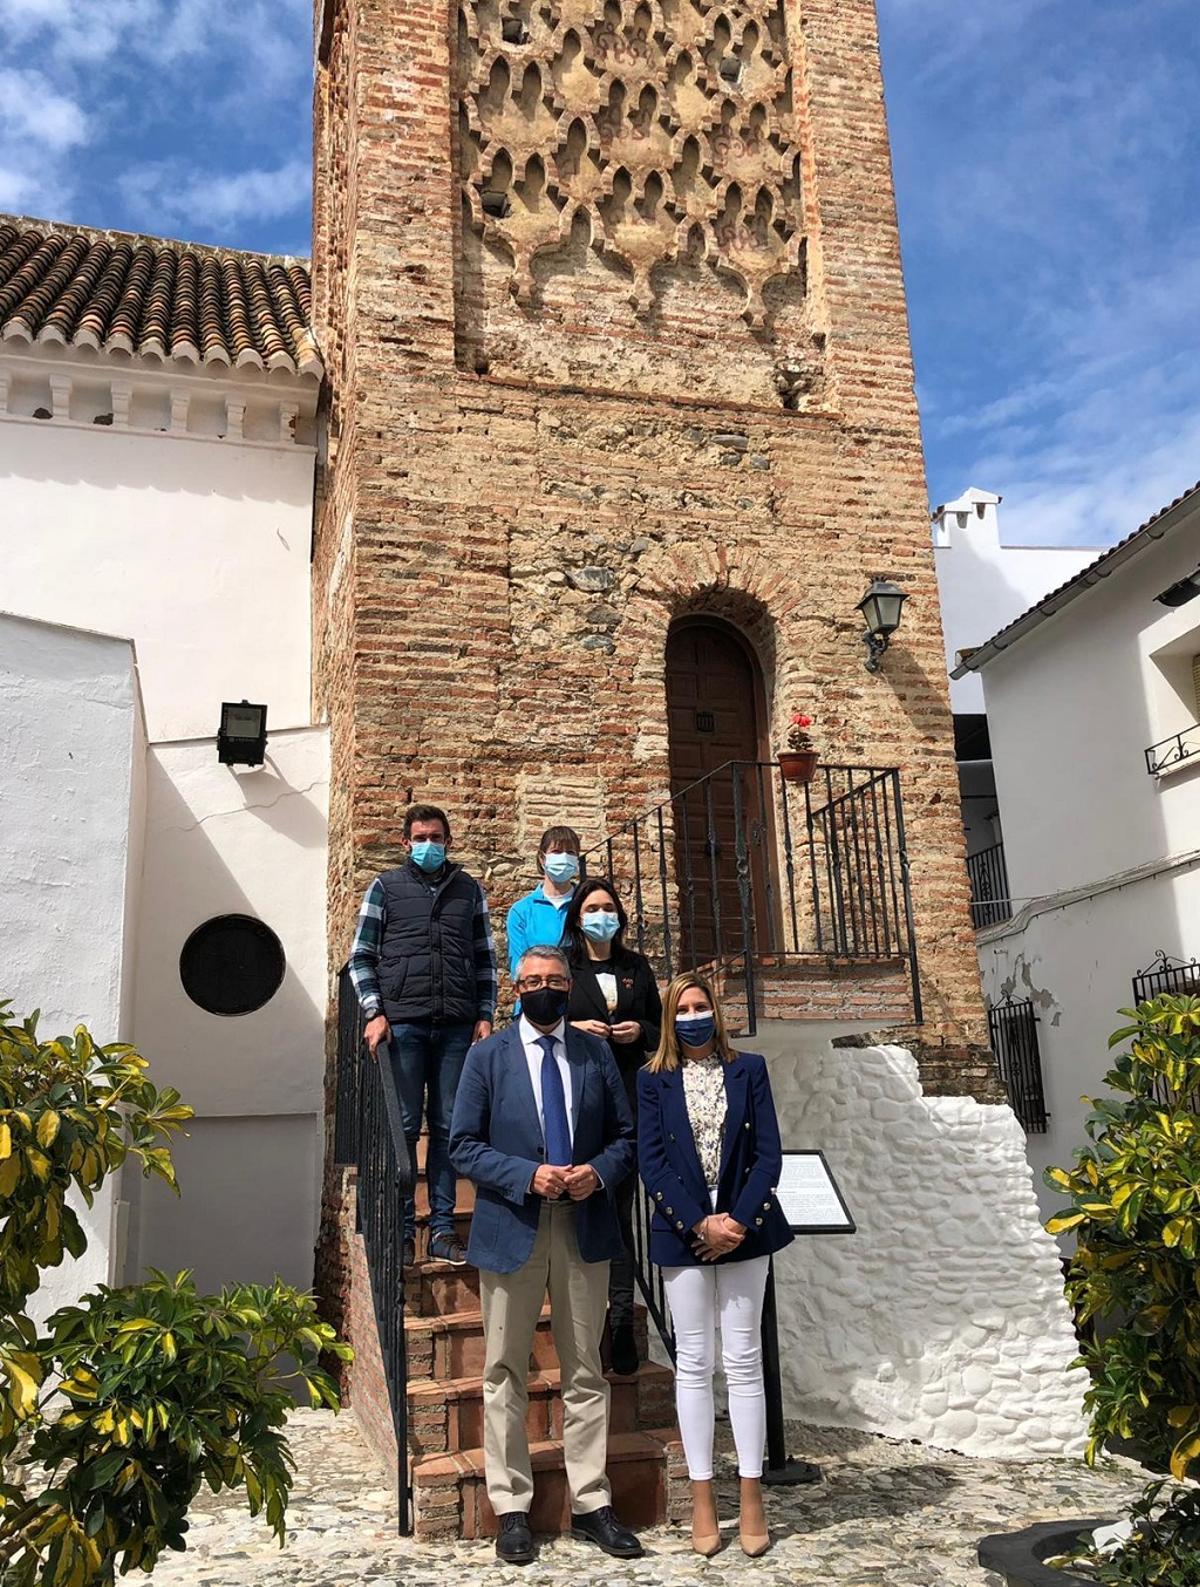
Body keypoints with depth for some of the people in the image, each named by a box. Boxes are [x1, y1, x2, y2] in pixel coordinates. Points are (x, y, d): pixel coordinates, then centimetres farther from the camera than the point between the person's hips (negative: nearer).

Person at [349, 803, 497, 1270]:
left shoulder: (469, 890, 13)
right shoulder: (386, 887, 8)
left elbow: (485, 959, 14)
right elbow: (361, 957, 5)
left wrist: (485, 1016, 4)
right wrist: (374, 1013, -6)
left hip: (457, 1026, 2)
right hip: (403, 1022, -2)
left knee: (447, 1126, 5)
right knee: (404, 1126, 0)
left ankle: (442, 1228, 12)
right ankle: (402, 1228, 9)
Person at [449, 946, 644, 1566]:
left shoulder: (595, 1052, 7)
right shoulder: (488, 1055, 1)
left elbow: (625, 1136, 10)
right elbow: (463, 1146, -3)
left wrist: (599, 1171, -11)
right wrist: (527, 1176, -16)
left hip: (585, 1228, 2)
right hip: (511, 1229, -2)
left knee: (585, 1373, 9)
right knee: (504, 1374, 6)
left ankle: (591, 1504, 20)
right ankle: (511, 1508, 18)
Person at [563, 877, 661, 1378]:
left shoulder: (637, 967, 15)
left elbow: (660, 1030, 19)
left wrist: (640, 1031, -2)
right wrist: (572, 1028, -10)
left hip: (628, 1098, 2)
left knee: (620, 1209, 2)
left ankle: (621, 1322, 3)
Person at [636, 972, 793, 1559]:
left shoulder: (749, 1069, 5)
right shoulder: (654, 1079, 4)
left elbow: (768, 1153, 0)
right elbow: (652, 1162, -2)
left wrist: (738, 1219, -11)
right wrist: (700, 1224, -12)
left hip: (744, 1225, 0)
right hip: (683, 1231, 0)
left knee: (743, 1361, 3)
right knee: (693, 1364, 4)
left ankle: (752, 1497, 11)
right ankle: (702, 1500, 12)